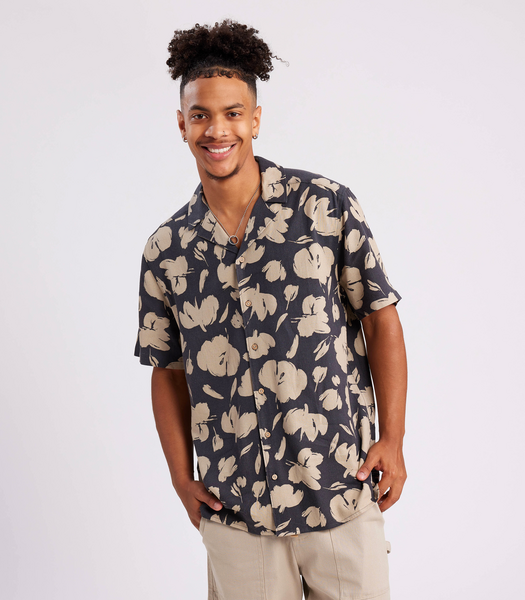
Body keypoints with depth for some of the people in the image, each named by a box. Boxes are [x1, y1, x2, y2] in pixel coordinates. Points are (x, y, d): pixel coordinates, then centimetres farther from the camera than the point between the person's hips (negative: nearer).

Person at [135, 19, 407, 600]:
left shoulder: (327, 206, -5)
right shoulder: (166, 250, 2)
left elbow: (381, 318, -1)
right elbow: (168, 370, 11)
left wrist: (393, 439, -5)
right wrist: (182, 477, 4)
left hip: (341, 493, -1)